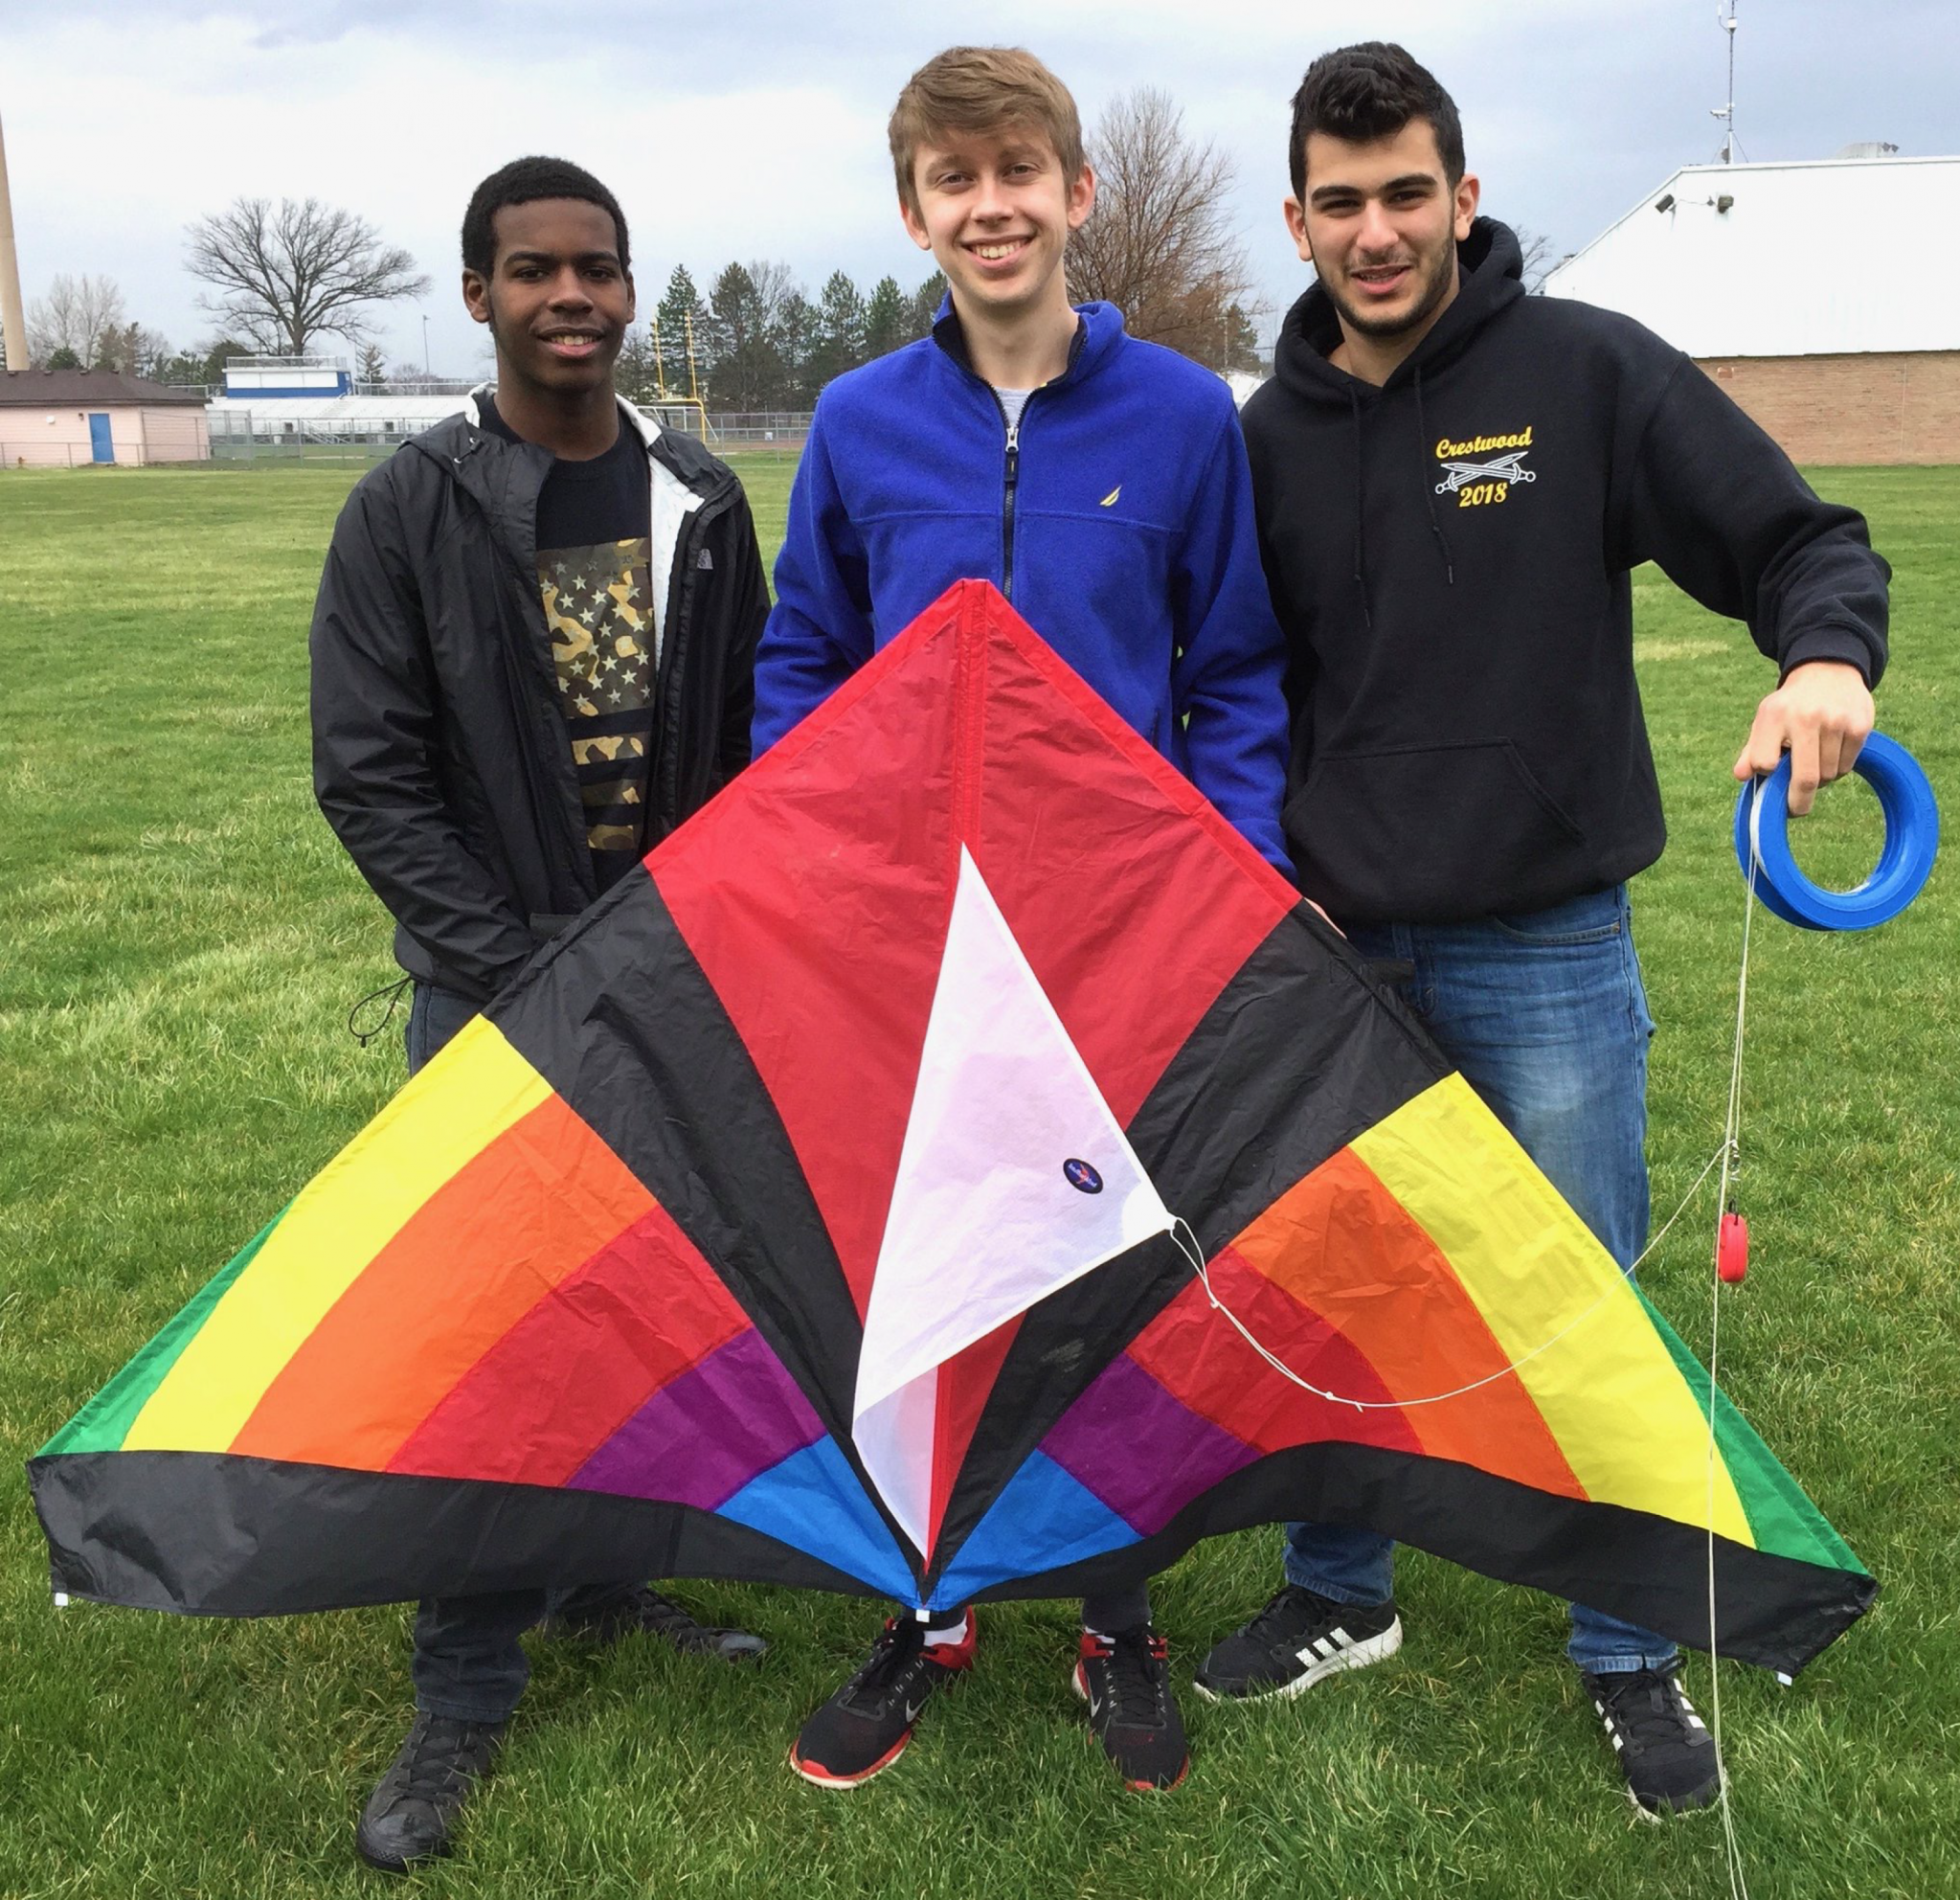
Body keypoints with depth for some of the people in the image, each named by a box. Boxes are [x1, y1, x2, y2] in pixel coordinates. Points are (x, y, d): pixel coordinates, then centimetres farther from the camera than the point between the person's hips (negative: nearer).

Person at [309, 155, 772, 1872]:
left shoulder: (699, 502, 5)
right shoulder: (414, 510, -6)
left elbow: (751, 740, 9)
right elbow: (370, 776, -9)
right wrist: (522, 968, -14)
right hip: (495, 995, -3)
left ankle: (601, 1577, 34)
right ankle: (465, 1700, 13)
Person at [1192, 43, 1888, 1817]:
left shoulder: (1586, 370, -6)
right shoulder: (1273, 436, 4)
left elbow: (1805, 542, -5)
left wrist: (1828, 658, -27)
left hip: (1549, 953, -3)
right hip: (1335, 949, 3)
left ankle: (1631, 1653, 28)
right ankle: (1339, 1598, 36)